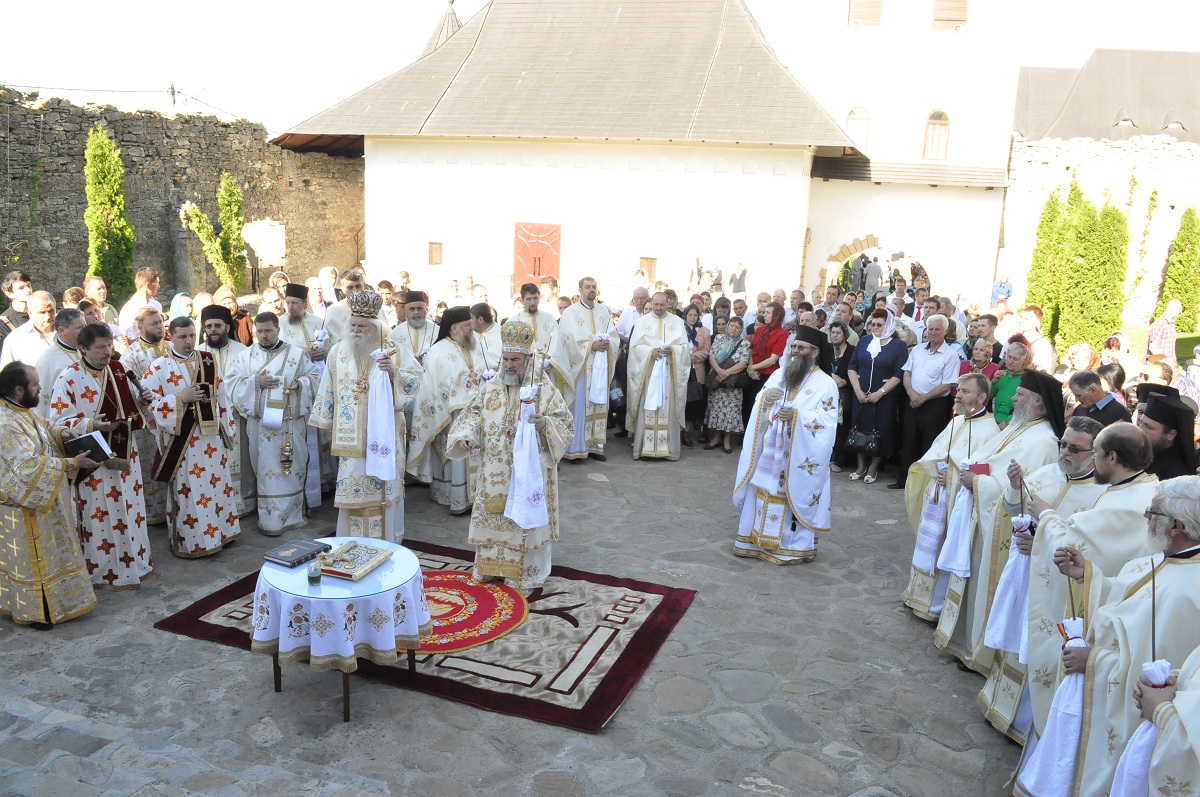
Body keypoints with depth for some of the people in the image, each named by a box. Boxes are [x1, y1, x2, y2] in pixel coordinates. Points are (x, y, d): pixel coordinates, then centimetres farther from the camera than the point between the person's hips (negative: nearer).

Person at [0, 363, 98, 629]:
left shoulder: (22, 410, 1)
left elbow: (42, 426, 21)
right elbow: (30, 465, -32)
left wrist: (59, 432, 0)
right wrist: (72, 463, -28)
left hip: (43, 497, 10)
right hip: (26, 505, -10)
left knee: (47, 550, 21)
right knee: (33, 555, 6)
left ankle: (45, 600, 36)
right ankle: (33, 611, 21)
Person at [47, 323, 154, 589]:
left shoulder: (117, 370, 5)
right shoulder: (68, 380, -13)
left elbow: (129, 399, 20)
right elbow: (59, 422, -14)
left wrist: (140, 400, -2)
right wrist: (91, 424, -29)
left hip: (125, 454, 6)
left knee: (129, 509, 15)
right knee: (101, 515, 2)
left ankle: (134, 561, 29)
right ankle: (104, 570, 16)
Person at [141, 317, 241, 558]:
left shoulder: (207, 361, 7)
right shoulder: (158, 368, -6)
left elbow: (220, 397, 12)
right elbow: (149, 404, -10)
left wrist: (228, 428, 11)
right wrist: (181, 398, -20)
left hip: (211, 436, 5)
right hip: (181, 440, -4)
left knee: (217, 484, 12)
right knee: (186, 490, 2)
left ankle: (220, 532, 26)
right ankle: (189, 542, 13)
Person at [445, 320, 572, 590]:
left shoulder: (545, 389, -6)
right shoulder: (490, 387, 6)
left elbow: (564, 424, -7)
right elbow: (472, 415, 7)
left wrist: (545, 423, -27)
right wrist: (466, 437, -12)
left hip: (529, 470, -4)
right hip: (495, 472, 4)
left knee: (525, 517, 3)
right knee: (492, 515, 12)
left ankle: (525, 573, 16)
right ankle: (491, 565, 28)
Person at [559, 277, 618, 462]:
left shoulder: (604, 311, 11)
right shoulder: (570, 313, -3)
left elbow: (615, 336, 10)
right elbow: (569, 341, -10)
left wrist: (607, 343, -12)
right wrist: (591, 346, -17)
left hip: (601, 366, 5)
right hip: (580, 366, -4)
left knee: (598, 405, 7)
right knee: (579, 406, -3)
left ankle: (595, 445, 14)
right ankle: (575, 448, 2)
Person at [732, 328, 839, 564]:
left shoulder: (825, 384, -6)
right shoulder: (778, 374, 11)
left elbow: (828, 421, -14)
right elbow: (758, 406, 12)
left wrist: (798, 415, -26)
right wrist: (765, 397, -11)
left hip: (799, 456, -5)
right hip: (770, 451, 5)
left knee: (794, 495, -1)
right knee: (764, 492, 8)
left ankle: (794, 545, 10)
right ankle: (757, 538, 19)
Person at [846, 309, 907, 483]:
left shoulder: (899, 345, -4)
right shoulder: (864, 341, 7)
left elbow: (899, 375, -11)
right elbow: (852, 367, 5)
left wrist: (879, 393, -17)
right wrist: (858, 390, -7)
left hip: (884, 397, -3)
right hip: (861, 395, 3)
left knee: (881, 431, 2)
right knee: (860, 429, 6)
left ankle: (873, 467, 16)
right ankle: (861, 465, 19)